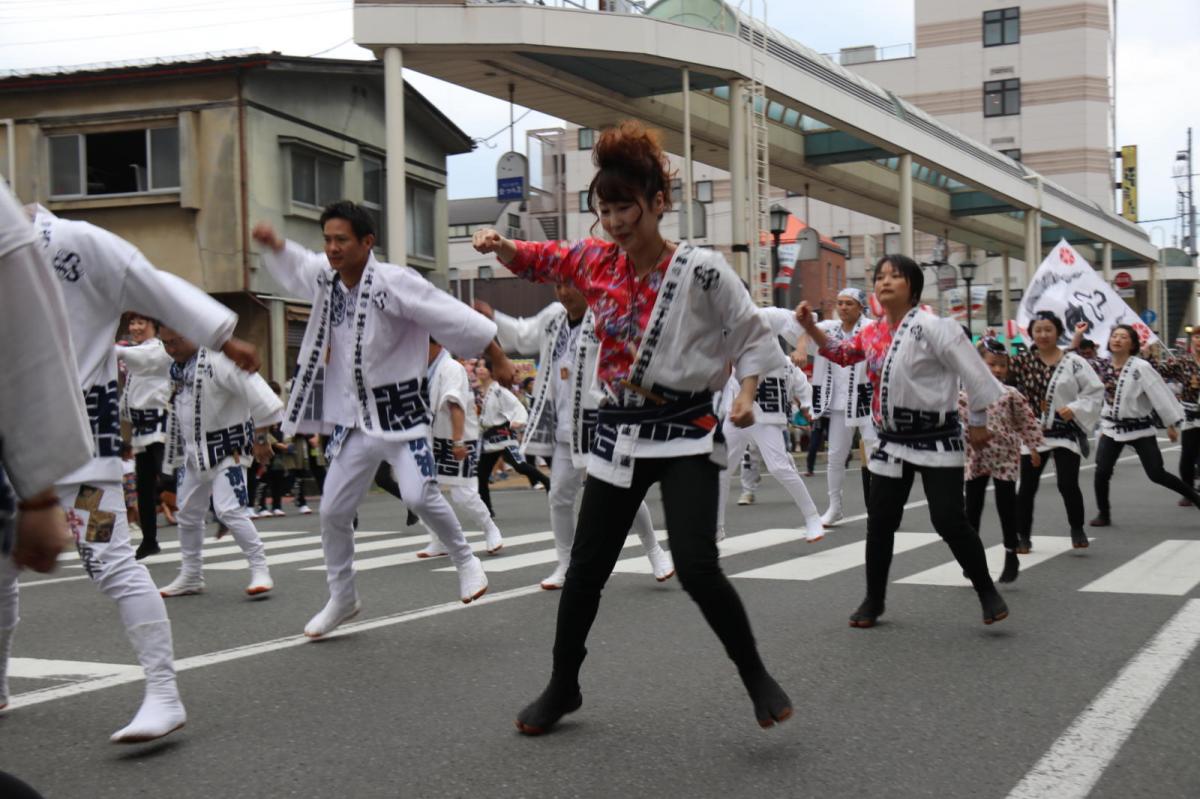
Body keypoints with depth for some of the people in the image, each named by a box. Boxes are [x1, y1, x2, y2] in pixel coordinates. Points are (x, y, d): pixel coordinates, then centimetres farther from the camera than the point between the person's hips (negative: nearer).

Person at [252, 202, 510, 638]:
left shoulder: (394, 282, -20)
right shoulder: (326, 277, 1)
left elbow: (453, 317, -18)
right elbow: (293, 264, 23)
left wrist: (499, 359, -15)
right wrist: (272, 243, 3)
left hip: (399, 411, -6)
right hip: (353, 418, 6)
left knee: (419, 495, -20)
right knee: (333, 511, 9)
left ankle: (465, 560, 8)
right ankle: (342, 598, 28)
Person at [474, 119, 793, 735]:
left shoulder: (701, 270, -12)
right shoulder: (596, 261, 1)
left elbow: (753, 336, -3)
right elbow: (533, 260, 13)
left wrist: (745, 395, -19)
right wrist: (498, 245, -9)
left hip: (685, 434, -5)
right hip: (618, 434, 5)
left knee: (696, 567, -17)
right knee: (585, 567, 11)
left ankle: (756, 677, 6)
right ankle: (562, 687, 31)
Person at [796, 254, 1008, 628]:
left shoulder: (933, 327, -15)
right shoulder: (871, 333, 4)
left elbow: (973, 372, -14)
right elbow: (840, 353, 20)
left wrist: (979, 423, -10)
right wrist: (811, 327, 4)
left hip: (936, 439, -6)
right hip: (893, 439, 6)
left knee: (949, 521, -9)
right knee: (879, 522, 9)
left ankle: (987, 592, 10)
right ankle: (873, 600, 24)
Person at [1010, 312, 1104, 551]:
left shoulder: (1074, 362, -4)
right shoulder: (1023, 361, 2)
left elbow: (1095, 391, -3)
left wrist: (1075, 409, -14)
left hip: (1065, 432, -2)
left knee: (1068, 485, -7)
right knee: (1027, 487, 6)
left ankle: (1077, 529, 17)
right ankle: (1023, 535, 19)